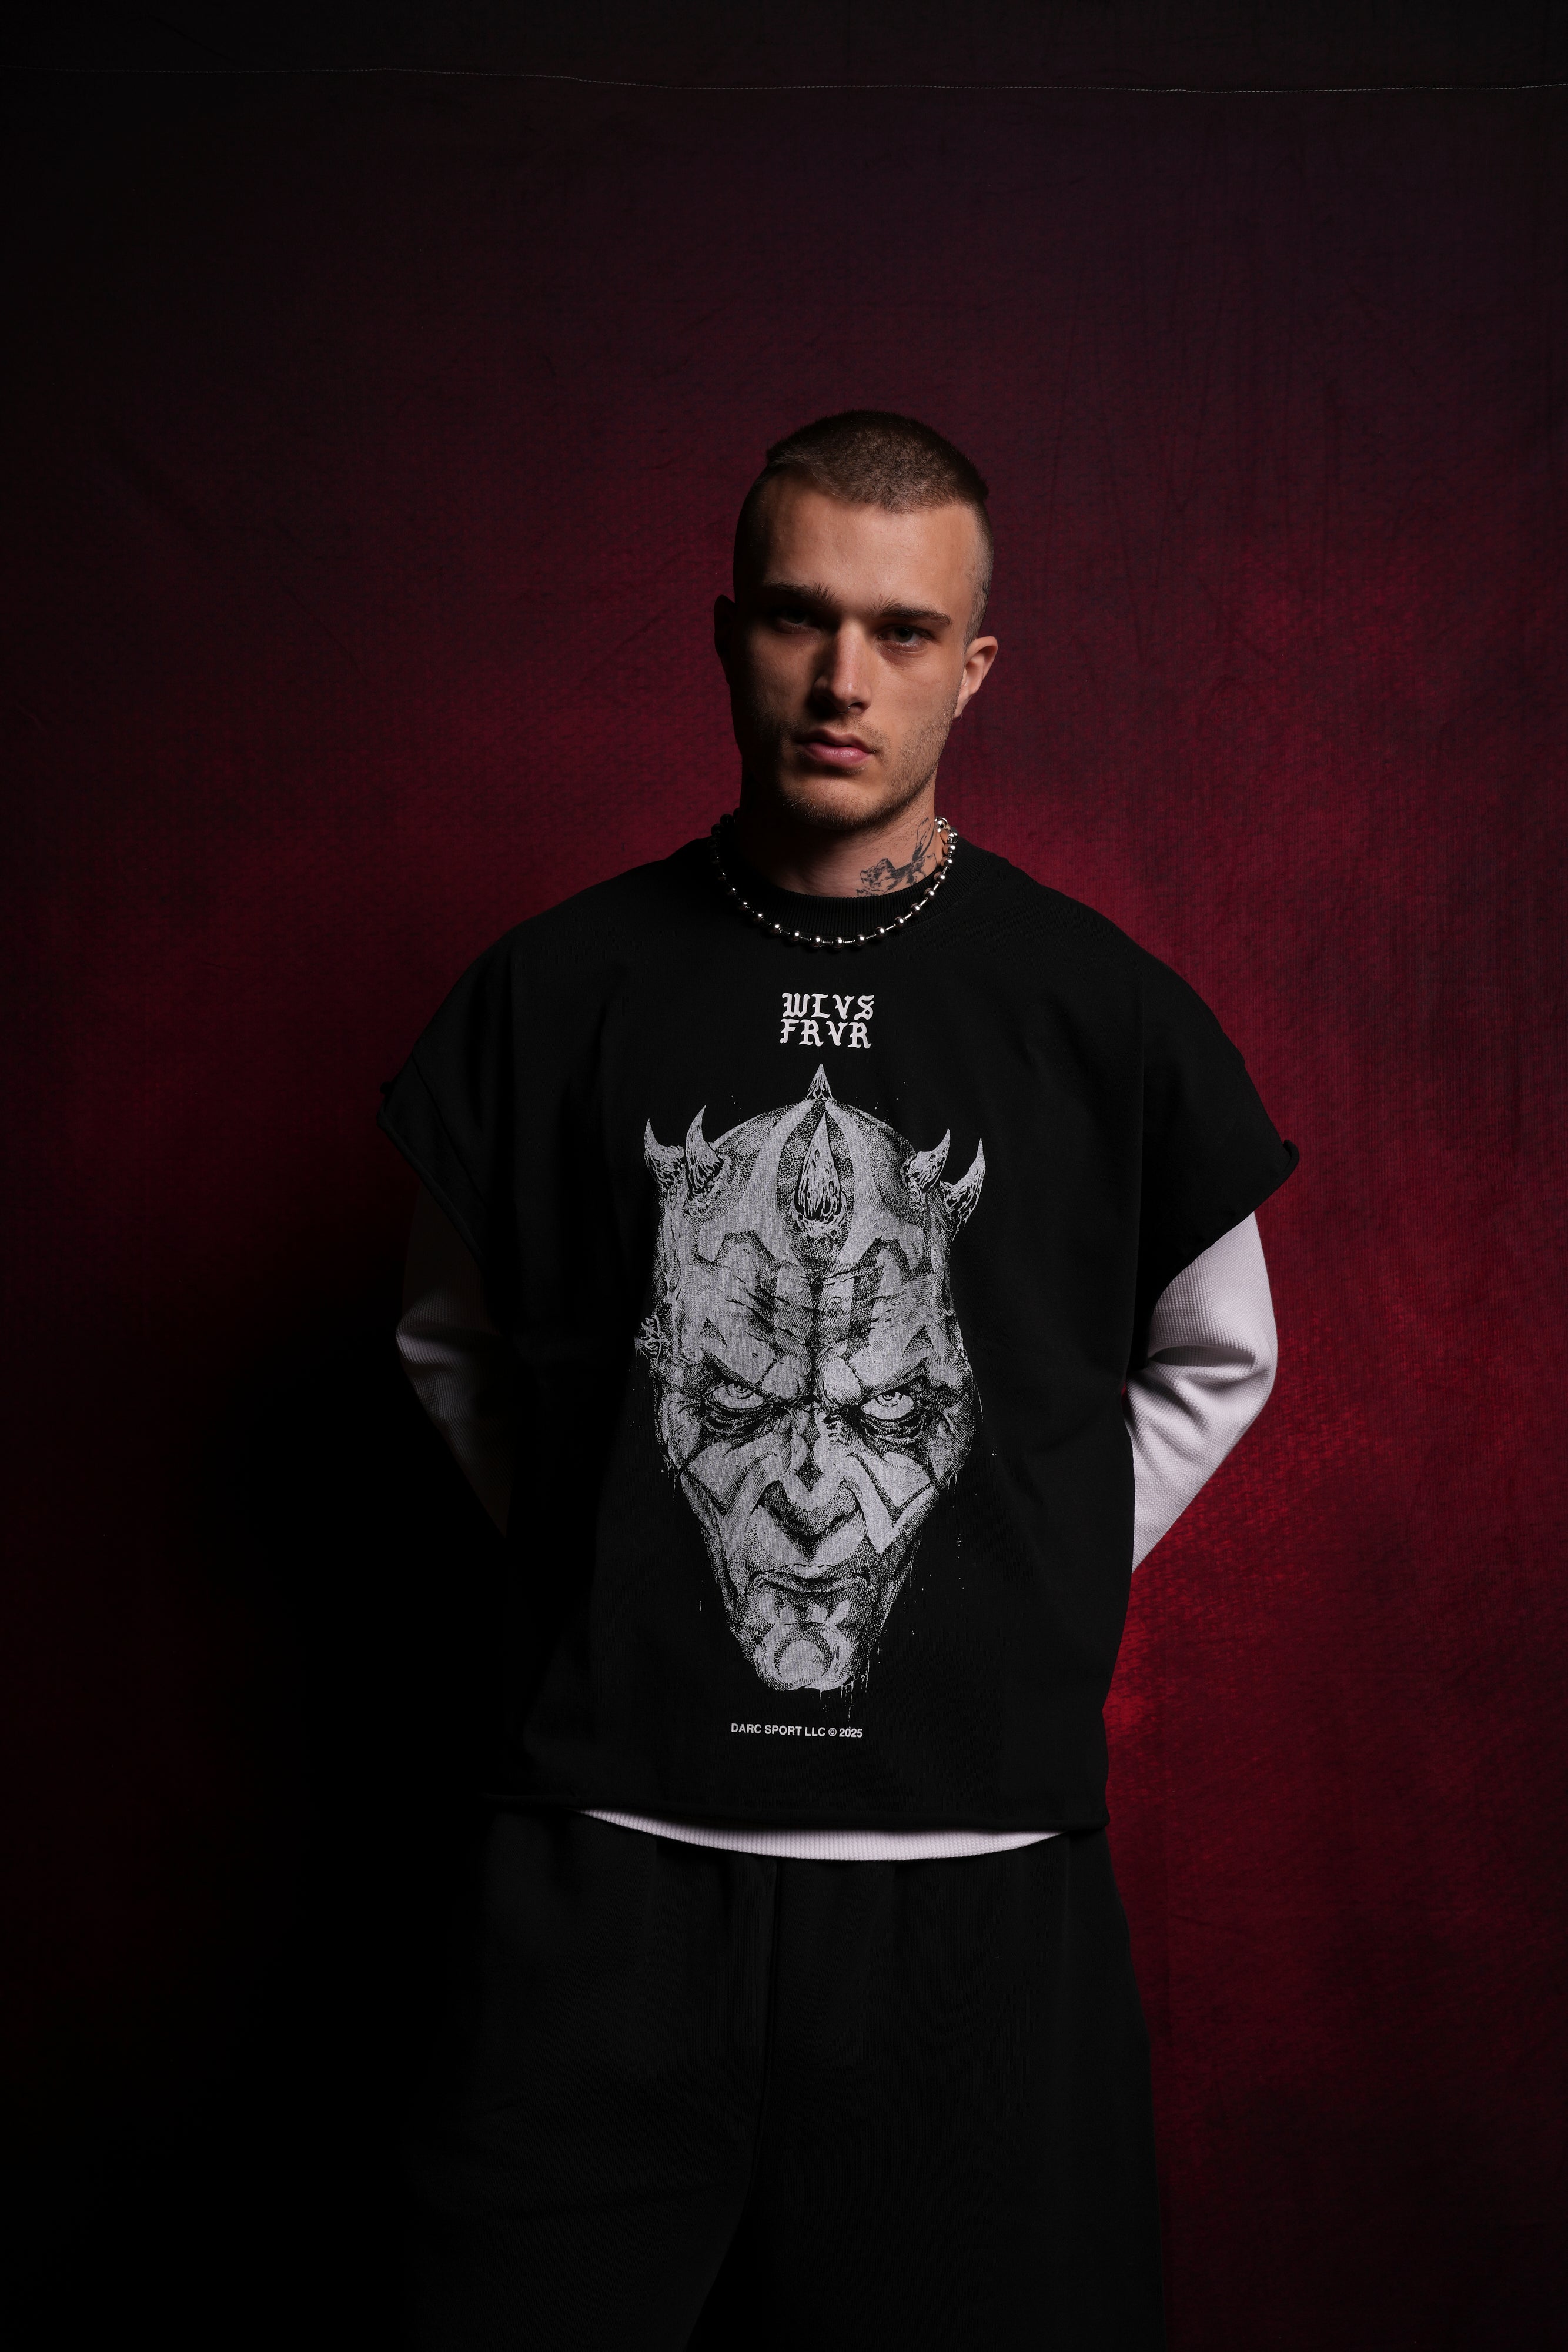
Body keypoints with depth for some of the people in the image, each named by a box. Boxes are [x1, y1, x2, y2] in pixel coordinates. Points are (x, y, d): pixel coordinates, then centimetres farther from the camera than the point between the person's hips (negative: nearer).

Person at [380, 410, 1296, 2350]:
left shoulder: (1103, 1012, 0)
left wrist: (1034, 1613, 6)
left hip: (976, 1868, 0)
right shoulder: (558, 991, 1)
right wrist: (600, 1582, 6)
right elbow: (454, 1348, 16)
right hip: (612, 1860, 0)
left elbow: (1216, 1364, 14)